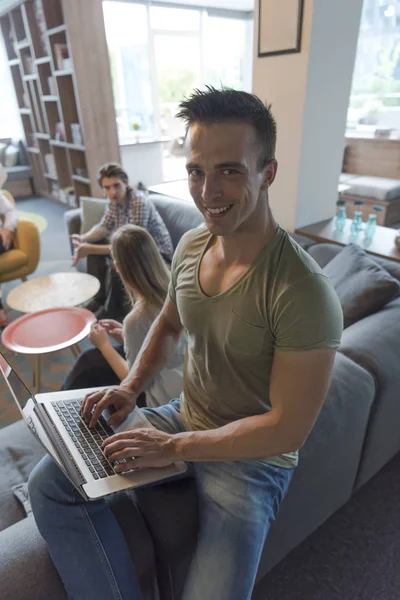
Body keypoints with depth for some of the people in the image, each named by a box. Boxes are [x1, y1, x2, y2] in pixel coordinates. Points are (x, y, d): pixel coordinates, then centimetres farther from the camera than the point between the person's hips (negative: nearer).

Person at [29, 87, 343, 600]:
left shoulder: (303, 293, -28)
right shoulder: (190, 246, -6)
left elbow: (287, 430, -23)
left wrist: (174, 447, -18)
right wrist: (132, 385, -2)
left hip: (253, 456, -5)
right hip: (183, 419, 6)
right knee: (49, 484, -1)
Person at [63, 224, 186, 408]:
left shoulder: (137, 318, -30)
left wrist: (104, 345, -5)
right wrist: (125, 334, 4)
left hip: (163, 402, -6)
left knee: (89, 363, 10)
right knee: (92, 359, 18)